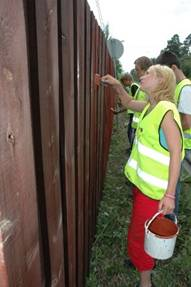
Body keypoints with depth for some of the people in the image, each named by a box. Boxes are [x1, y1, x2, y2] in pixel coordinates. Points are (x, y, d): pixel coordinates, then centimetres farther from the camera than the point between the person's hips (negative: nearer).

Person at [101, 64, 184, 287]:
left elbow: (176, 153, -24)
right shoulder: (150, 106, 4)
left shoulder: (166, 111, -22)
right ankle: (148, 260, 54)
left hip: (154, 188, -8)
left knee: (138, 235, 8)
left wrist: (169, 195, -25)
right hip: (142, 181, 8)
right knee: (142, 229, 28)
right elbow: (129, 103, 23)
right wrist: (117, 85, 7)